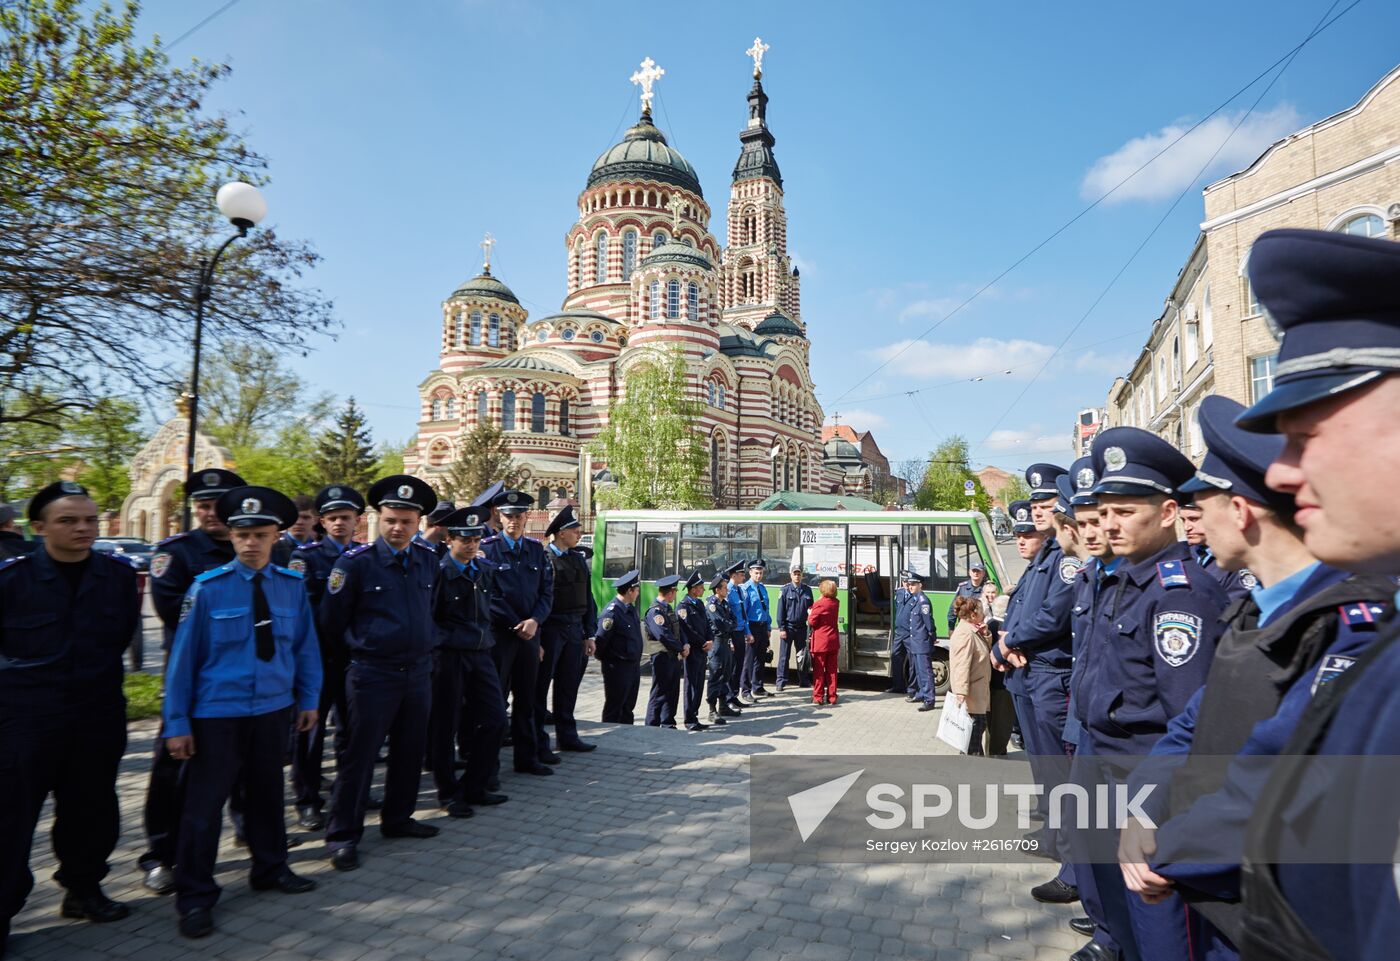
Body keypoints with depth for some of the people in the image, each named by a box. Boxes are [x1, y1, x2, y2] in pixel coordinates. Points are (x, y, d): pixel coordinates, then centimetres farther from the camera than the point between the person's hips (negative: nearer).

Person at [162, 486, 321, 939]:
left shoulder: (292, 586, -4)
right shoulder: (208, 587, -12)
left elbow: (305, 646, 4)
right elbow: (184, 655, -8)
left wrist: (308, 699, 6)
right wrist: (177, 722, -7)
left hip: (273, 710, 3)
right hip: (216, 713, -3)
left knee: (267, 792, 18)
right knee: (204, 802, 7)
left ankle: (271, 869, 38)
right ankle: (194, 897, 25)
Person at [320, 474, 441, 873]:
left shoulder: (429, 562, 4)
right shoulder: (356, 562, -11)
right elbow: (330, 622, -4)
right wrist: (362, 641, 5)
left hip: (418, 672, 5)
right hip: (373, 674, -5)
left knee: (411, 750, 15)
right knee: (360, 754, 2)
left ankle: (397, 819, 33)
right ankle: (343, 835, 17)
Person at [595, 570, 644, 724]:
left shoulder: (631, 609, 8)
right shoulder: (611, 612, -21)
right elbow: (600, 640, -18)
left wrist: (636, 662, 15)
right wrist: (604, 659, -4)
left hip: (634, 666, 9)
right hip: (617, 668, -9)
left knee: (628, 707, 18)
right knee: (614, 709, 4)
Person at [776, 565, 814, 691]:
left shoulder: (807, 590, 5)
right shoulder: (785, 590, -4)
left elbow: (811, 609, 8)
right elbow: (780, 610, -5)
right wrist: (782, 628, -9)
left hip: (802, 627, 3)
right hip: (788, 627, -3)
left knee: (802, 655, 12)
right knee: (784, 655, 0)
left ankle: (803, 681, 21)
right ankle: (781, 681, 6)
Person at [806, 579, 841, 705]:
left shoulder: (819, 603, -14)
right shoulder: (836, 603, 4)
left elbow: (812, 622, -12)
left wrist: (810, 613, 7)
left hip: (820, 642, -5)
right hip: (833, 640, 5)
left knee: (818, 670, 3)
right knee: (832, 670, 10)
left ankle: (818, 697, 6)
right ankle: (831, 697, 14)